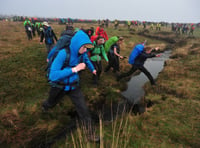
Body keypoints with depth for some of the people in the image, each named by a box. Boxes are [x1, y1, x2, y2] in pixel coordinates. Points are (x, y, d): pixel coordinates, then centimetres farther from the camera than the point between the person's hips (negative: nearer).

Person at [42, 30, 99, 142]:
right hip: (59, 86, -2)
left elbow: (87, 60, 13)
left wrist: (93, 69, 29)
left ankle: (90, 134, 14)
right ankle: (45, 106, 67)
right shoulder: (63, 53, -31)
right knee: (52, 103, 29)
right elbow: (53, 75, -39)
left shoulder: (82, 53, -14)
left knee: (84, 109, -5)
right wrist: (74, 69, -40)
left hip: (74, 86, 3)